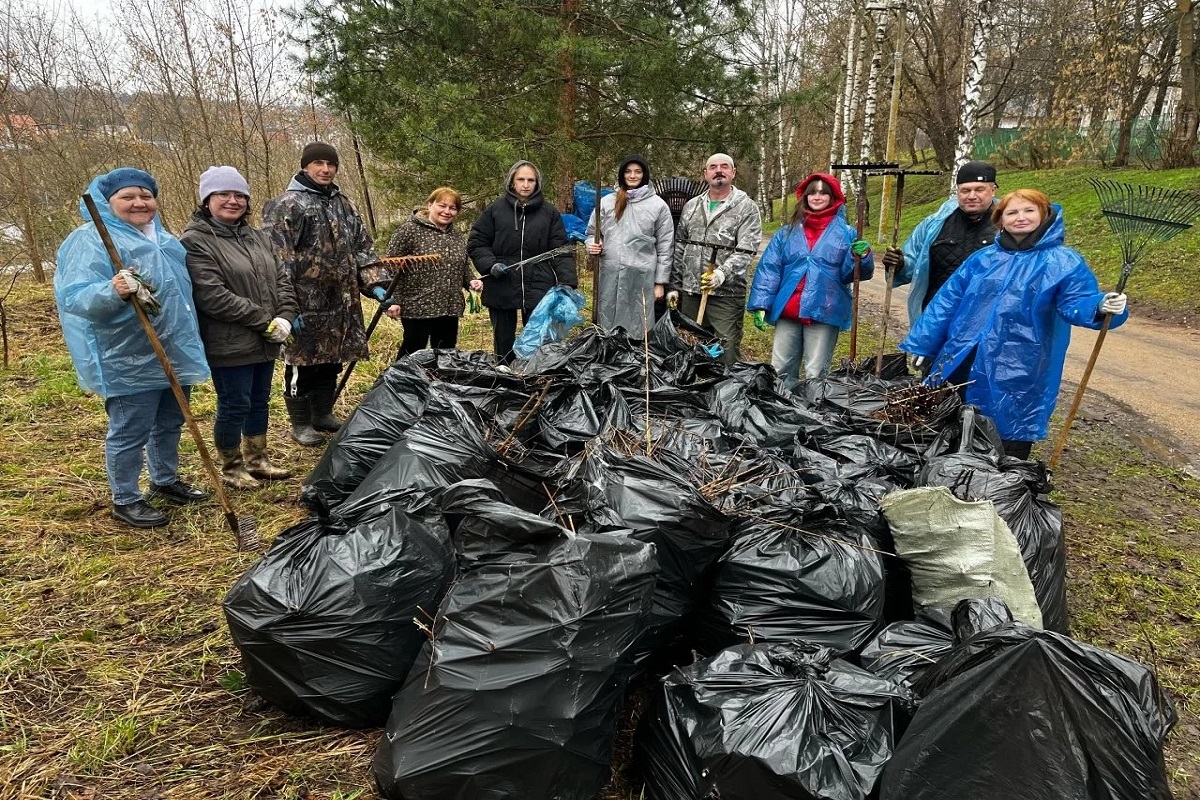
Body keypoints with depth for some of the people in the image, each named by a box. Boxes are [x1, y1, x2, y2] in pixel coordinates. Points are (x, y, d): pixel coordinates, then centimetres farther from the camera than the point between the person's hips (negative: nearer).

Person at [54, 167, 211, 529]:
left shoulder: (163, 238, 13)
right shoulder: (91, 240, -14)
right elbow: (75, 297, -24)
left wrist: (188, 342, 27)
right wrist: (113, 291, -44)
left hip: (172, 353, 8)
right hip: (129, 361, -8)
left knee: (169, 424, 19)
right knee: (130, 432, 1)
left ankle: (165, 481, 36)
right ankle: (125, 500, 16)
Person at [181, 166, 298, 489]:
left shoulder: (257, 237, 12)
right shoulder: (195, 242, -12)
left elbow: (282, 279, 10)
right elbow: (212, 297, -21)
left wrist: (284, 318, -8)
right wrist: (265, 321, -18)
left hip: (265, 341, 7)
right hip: (229, 345, -7)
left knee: (259, 402, 18)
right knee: (234, 407, 3)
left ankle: (257, 459, 34)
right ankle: (231, 468, 22)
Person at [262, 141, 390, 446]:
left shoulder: (344, 205, 14)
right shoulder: (285, 206, -8)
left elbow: (363, 249, 16)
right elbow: (276, 260, -14)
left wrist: (376, 284, 2)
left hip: (342, 304, 7)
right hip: (305, 304, -6)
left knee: (331, 361, 16)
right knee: (302, 363, 4)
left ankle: (323, 414, 33)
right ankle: (300, 423, 18)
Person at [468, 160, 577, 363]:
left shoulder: (550, 213, 4)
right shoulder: (495, 210, 2)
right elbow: (476, 243, 5)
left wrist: (568, 282, -10)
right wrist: (490, 265, -12)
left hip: (539, 290, 0)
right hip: (501, 290, 0)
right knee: (504, 343, 12)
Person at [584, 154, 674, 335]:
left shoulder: (658, 205, 3)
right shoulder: (606, 202, 9)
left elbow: (665, 246, 3)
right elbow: (592, 232, 18)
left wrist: (660, 282, 0)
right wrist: (592, 246, -6)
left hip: (642, 276, -2)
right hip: (609, 275, 2)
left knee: (637, 330, 1)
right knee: (607, 327, 9)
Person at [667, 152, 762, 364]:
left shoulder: (746, 208, -2)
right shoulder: (691, 206, 14)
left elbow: (746, 250, -12)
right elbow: (679, 249, 17)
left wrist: (722, 273, -27)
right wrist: (674, 286, 13)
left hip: (727, 293, -5)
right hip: (690, 291, 5)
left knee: (727, 353, -4)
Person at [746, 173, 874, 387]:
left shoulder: (845, 233, 5)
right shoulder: (788, 232, 11)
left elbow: (850, 273, -1)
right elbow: (768, 269, 6)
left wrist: (862, 257, -23)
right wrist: (761, 305, -4)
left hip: (824, 312, -2)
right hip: (787, 311, 3)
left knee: (815, 374, 2)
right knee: (780, 370, 8)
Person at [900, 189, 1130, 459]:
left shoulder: (1064, 262, 2)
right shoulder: (982, 258, 12)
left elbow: (1077, 303, -10)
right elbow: (946, 302, 11)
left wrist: (1101, 306, -34)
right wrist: (919, 345, 8)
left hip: (1017, 376, -3)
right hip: (959, 367, 4)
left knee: (1007, 454, 5)